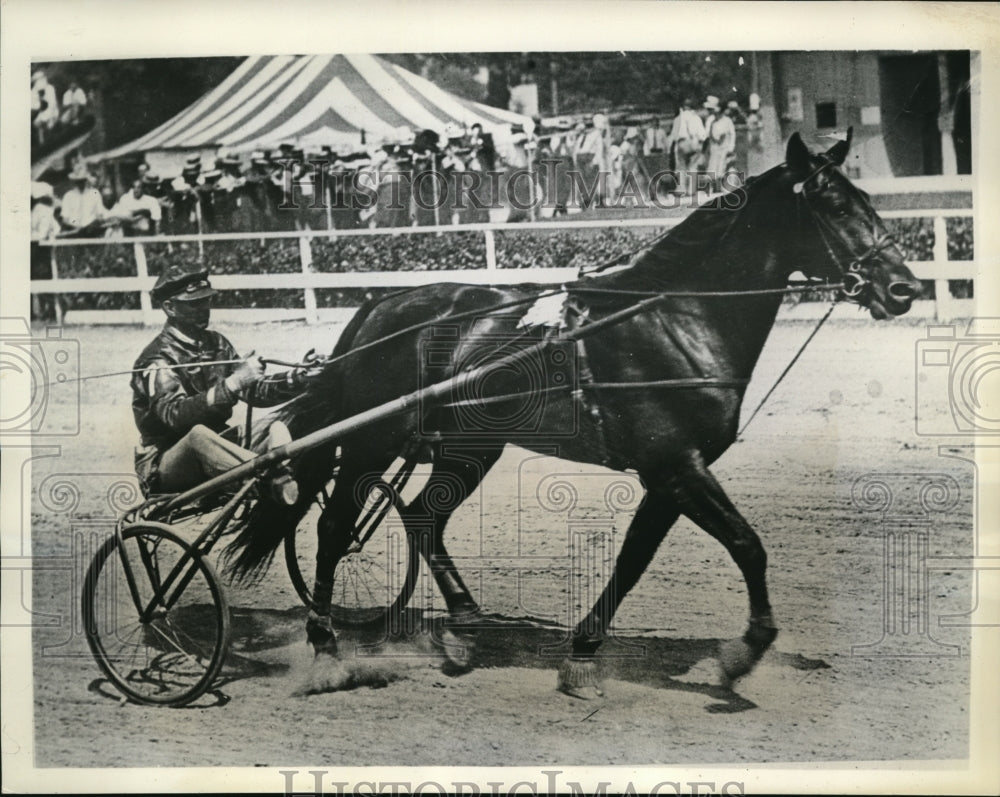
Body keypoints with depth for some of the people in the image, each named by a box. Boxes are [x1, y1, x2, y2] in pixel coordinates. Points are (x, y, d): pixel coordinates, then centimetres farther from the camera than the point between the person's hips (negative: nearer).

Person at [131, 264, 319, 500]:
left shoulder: (215, 343, 9)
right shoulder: (158, 359, -15)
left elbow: (253, 391, 6)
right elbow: (175, 414, -32)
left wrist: (295, 380, -13)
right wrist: (232, 384, -41)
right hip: (164, 466, -7)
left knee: (276, 429, -14)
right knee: (199, 434, -39)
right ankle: (278, 478, -50)